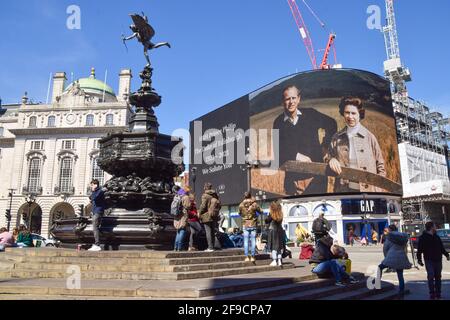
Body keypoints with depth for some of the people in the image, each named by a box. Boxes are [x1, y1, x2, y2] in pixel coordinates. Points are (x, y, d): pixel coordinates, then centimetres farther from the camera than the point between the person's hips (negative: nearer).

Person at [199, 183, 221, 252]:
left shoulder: (205, 195, -12)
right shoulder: (215, 195, 9)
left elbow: (203, 206, -14)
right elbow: (219, 205, 12)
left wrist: (200, 213, -2)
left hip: (207, 216, -7)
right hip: (215, 216, 7)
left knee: (208, 232, -3)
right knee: (213, 232, 12)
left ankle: (210, 247, -5)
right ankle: (212, 246, 17)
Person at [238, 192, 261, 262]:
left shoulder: (241, 205, -4)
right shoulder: (254, 204, -8)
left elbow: (240, 213, 11)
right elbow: (260, 211, 7)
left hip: (245, 225, 1)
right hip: (253, 225, -1)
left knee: (246, 241, 5)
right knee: (253, 241, 4)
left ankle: (247, 257, 5)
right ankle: (252, 256, 5)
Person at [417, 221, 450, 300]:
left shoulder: (437, 237, 11)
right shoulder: (423, 237, -8)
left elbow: (442, 248, 22)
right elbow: (419, 250, -9)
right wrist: (419, 259, -13)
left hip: (438, 260, 6)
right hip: (429, 260, -6)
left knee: (438, 277, 10)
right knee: (431, 276, -8)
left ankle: (438, 294, 19)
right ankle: (432, 295, -1)